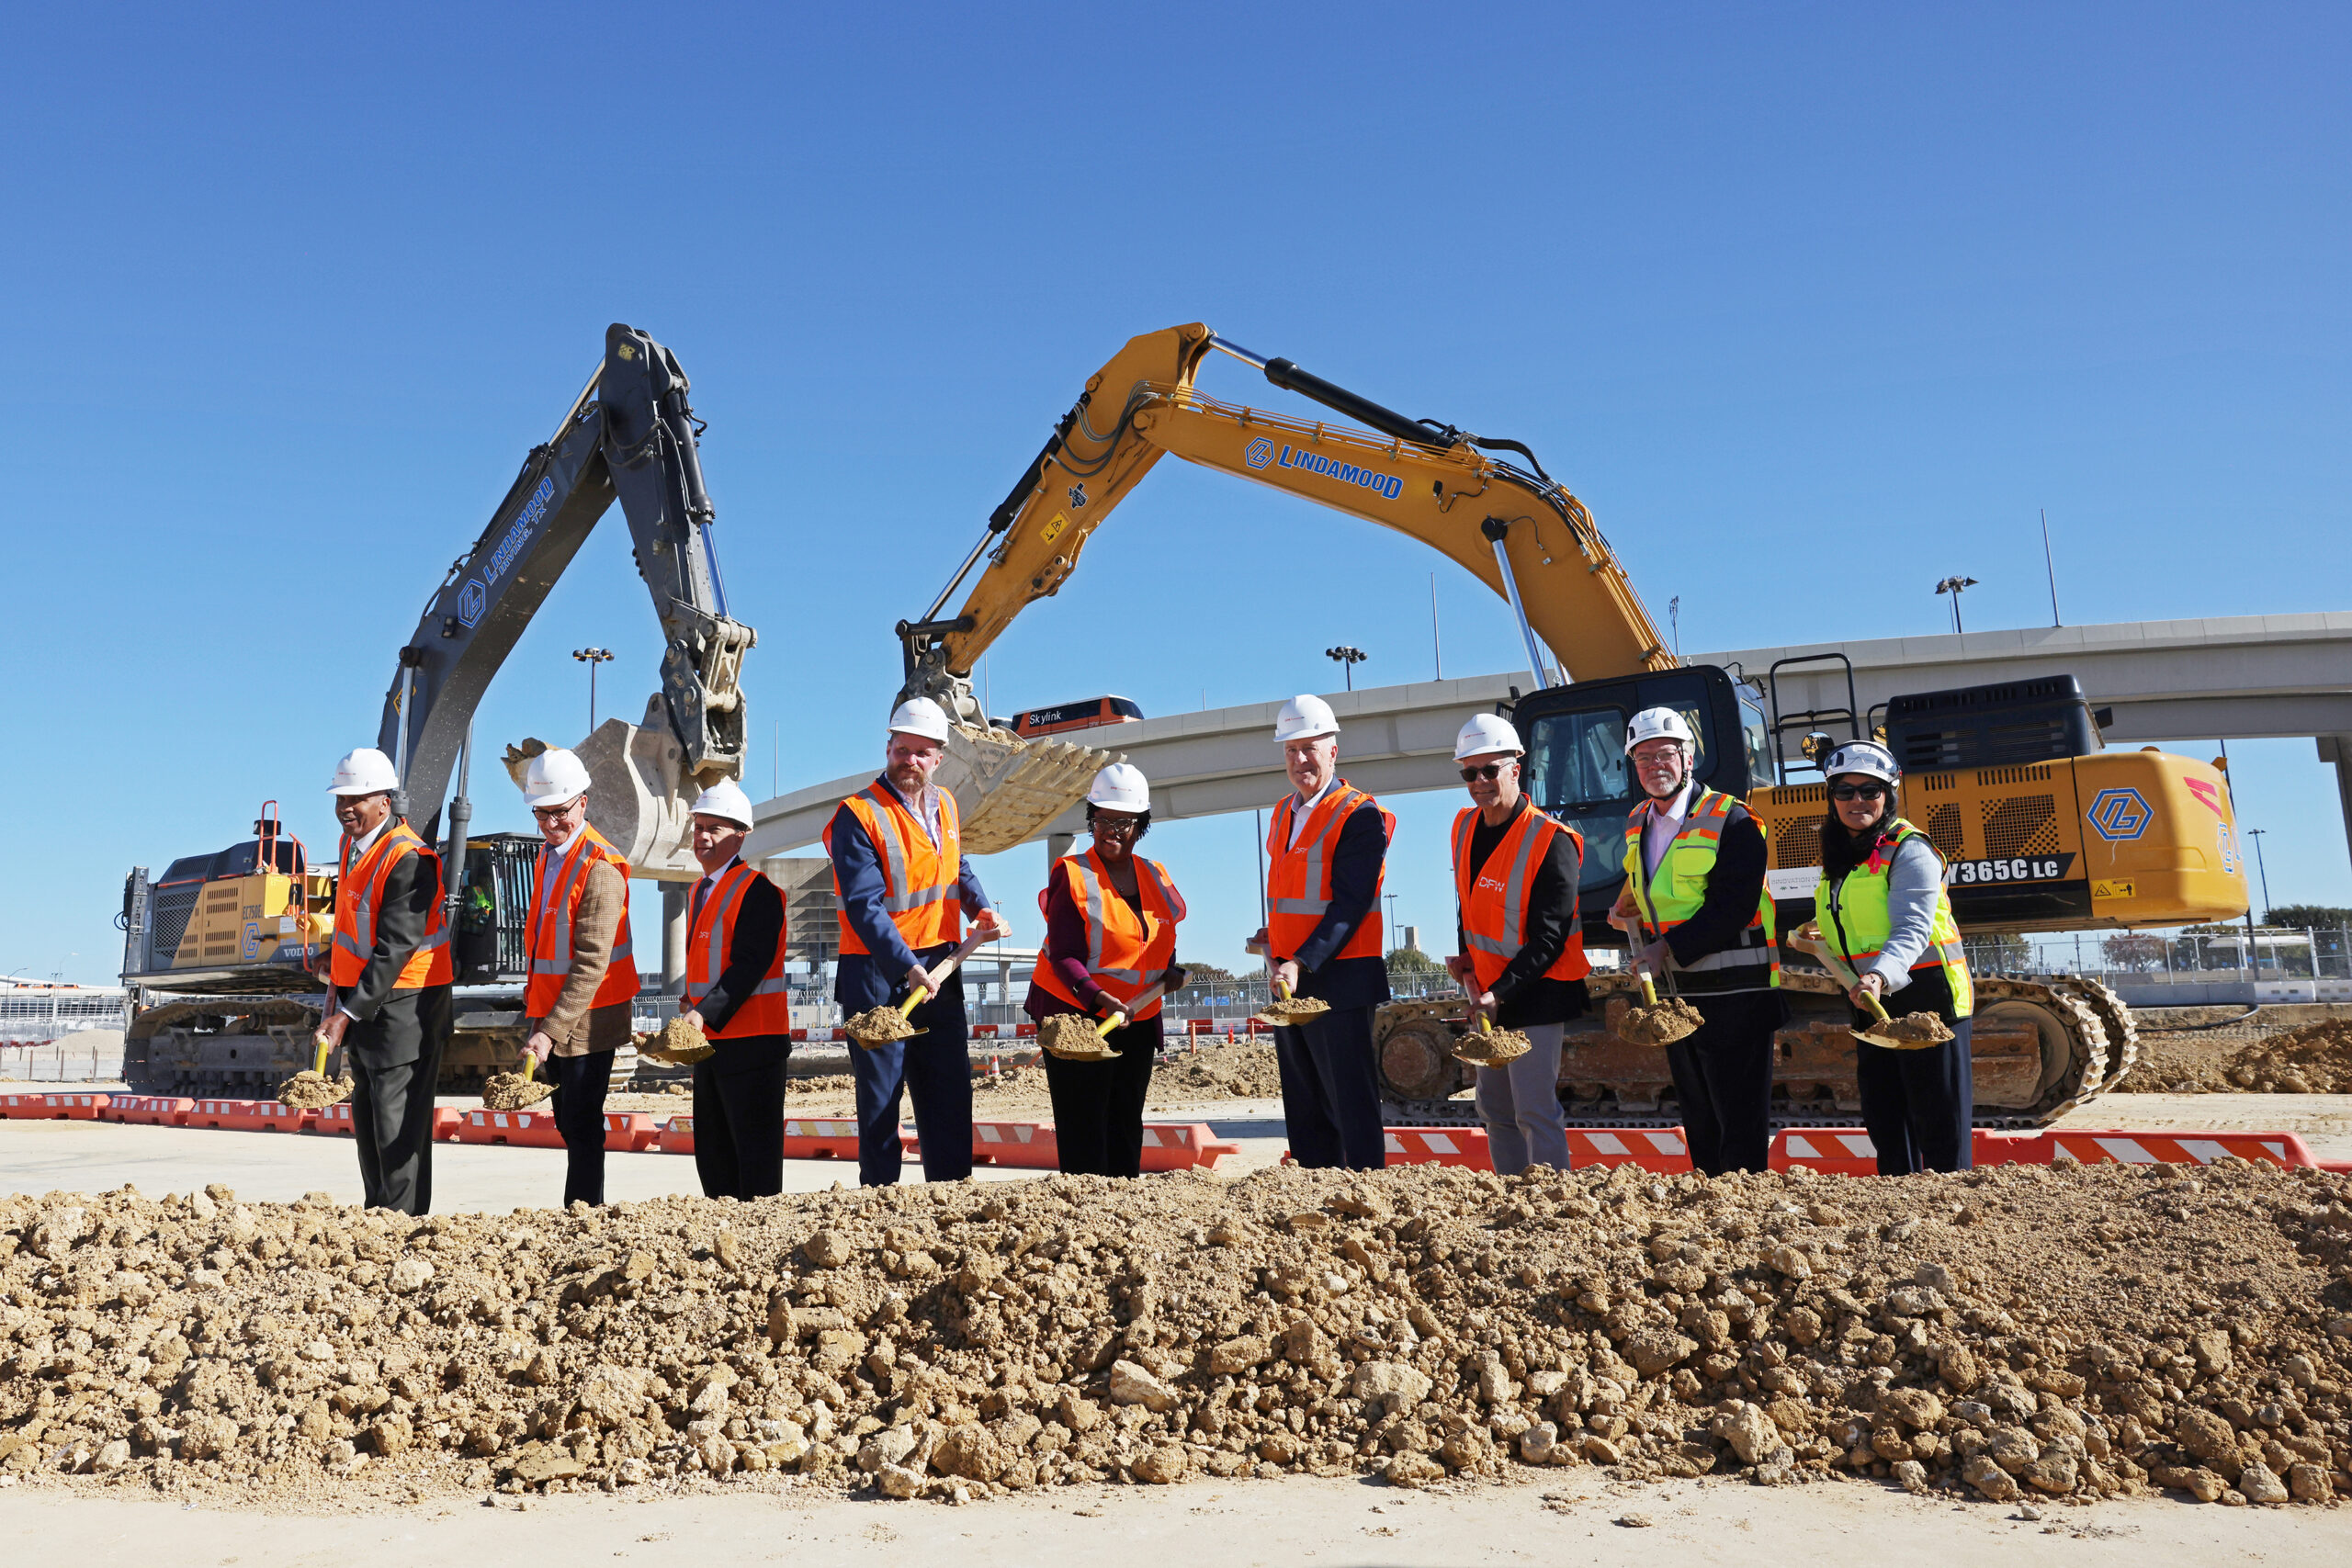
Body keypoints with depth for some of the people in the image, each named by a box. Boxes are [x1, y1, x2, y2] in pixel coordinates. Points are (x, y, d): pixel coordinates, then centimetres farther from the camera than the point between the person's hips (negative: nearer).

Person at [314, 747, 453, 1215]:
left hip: (404, 1001, -9)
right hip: (362, 995, 9)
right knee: (366, 1112, 15)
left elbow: (395, 951, -25)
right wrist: (338, 986, 18)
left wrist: (346, 1014, -26)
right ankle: (375, 1213, 25)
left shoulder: (409, 859, -21)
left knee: (397, 1116, -7)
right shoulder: (353, 841, 8)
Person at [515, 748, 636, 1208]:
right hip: (550, 1016, 9)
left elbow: (591, 964, -23)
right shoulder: (548, 857, 12)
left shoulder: (600, 867, -18)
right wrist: (538, 1019, 15)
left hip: (587, 1020, -9)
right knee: (567, 1123, 14)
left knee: (582, 1127, -3)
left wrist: (551, 1030, -27)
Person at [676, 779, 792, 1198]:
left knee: (755, 1151, -3)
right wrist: (693, 1006, 9)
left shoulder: (758, 889, -12)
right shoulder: (700, 891, 17)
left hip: (750, 1040, -9)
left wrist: (705, 1013, -27)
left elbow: (751, 964, -21)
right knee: (712, 1151, 15)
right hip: (709, 1040, 9)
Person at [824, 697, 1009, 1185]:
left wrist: (980, 907, 4)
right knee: (880, 1099, 2)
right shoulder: (859, 815, -13)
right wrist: (907, 968, -28)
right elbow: (864, 907, -20)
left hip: (939, 968, 6)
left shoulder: (944, 805, 9)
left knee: (950, 1090, 10)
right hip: (878, 975, -6)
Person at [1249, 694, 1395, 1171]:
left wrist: (1302, 963, -25)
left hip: (1340, 981, -8)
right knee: (1303, 1107, 13)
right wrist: (1275, 938, 11)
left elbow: (1350, 904, -18)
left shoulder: (1360, 816, -10)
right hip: (1290, 982, 8)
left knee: (1351, 1104, -3)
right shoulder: (1283, 813, 15)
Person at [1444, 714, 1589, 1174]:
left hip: (1535, 994, -8)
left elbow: (1548, 938, -21)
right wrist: (1466, 959, 10)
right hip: (1489, 992, 8)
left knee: (1535, 1112, -10)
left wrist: (1500, 992, -27)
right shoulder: (1465, 827, 5)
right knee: (1494, 1110, 14)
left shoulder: (1551, 842, -18)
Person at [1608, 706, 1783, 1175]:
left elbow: (1733, 907, -19)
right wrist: (1626, 911, 8)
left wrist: (1669, 948, -22)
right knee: (1698, 1122, 15)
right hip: (1675, 995, 8)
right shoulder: (1638, 826, 12)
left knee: (1740, 1122, -2)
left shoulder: (1731, 821, -12)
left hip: (1733, 996, -8)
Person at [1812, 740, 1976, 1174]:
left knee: (1940, 1122, -3)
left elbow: (1913, 929, -25)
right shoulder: (1839, 858, 12)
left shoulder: (1908, 849, -12)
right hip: (1872, 1004, 8)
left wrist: (1880, 975, -40)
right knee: (1883, 1121, 13)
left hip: (1926, 996, -8)